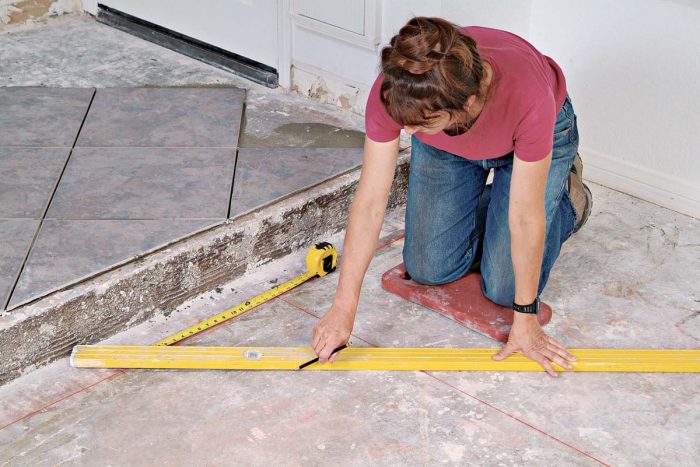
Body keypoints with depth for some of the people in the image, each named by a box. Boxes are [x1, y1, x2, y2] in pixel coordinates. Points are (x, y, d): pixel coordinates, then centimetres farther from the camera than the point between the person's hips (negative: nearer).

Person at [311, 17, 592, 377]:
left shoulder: (528, 97, -45)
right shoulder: (395, 91, -37)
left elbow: (526, 217, -33)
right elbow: (370, 200, -28)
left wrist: (524, 319, -23)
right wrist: (343, 307, -26)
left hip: (541, 132, -3)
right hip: (445, 145, 3)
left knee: (504, 287, -6)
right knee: (427, 270, 3)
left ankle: (566, 195, 20)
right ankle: (495, 201, 29)